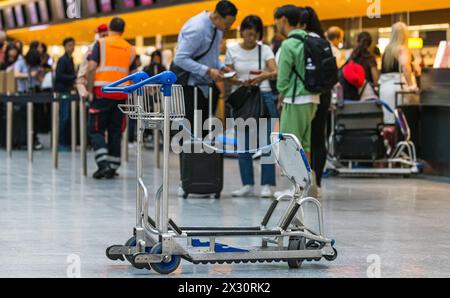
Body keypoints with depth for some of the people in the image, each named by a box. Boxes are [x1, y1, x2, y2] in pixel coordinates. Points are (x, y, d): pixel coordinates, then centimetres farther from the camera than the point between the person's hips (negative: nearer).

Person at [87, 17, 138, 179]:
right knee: (115, 132, 8)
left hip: (102, 92, -3)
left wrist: (89, 89, -3)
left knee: (96, 129, 3)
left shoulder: (101, 43, 0)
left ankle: (103, 163, -12)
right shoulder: (130, 49, 13)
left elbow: (91, 67, -9)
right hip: (121, 94, 3)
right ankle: (112, 168, 8)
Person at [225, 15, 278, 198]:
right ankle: (247, 185, 10)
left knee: (266, 142, -5)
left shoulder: (265, 50, 0)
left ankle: (267, 185, -2)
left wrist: (265, 75, -34)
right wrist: (240, 82, -20)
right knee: (243, 144, 3)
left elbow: (275, 72, -12)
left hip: (263, 97, -1)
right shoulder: (232, 51, 3)